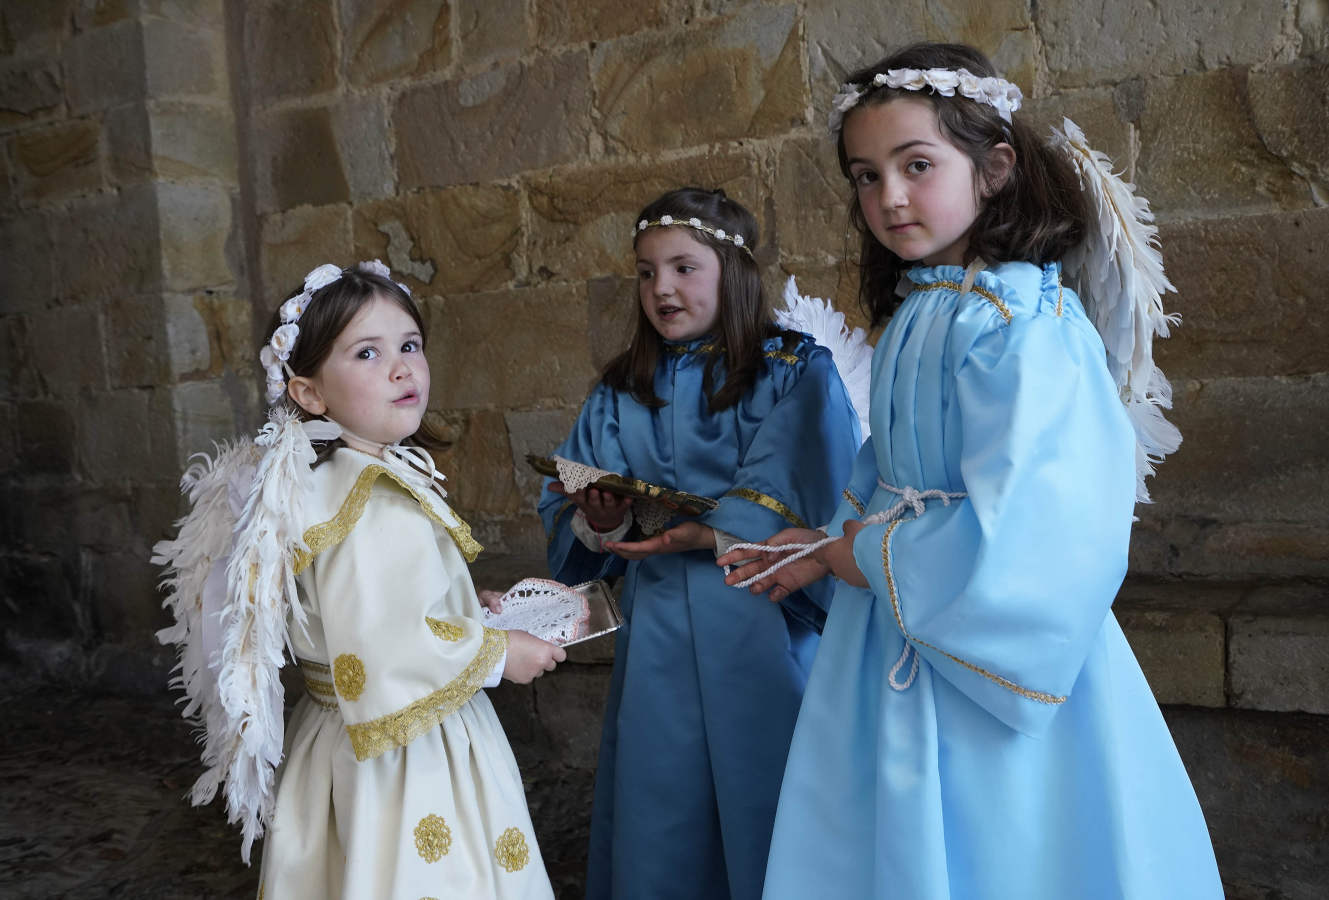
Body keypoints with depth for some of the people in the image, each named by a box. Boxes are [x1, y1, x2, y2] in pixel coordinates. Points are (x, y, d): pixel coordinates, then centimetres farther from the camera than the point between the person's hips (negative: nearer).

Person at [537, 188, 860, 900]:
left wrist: (700, 534, -25)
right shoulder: (620, 395, 13)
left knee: (764, 821, 4)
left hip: (763, 632, -4)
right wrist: (598, 522, -14)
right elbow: (565, 515, 8)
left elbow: (787, 506, -13)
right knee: (659, 829, 11)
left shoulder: (794, 373, -1)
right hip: (658, 638, 4)